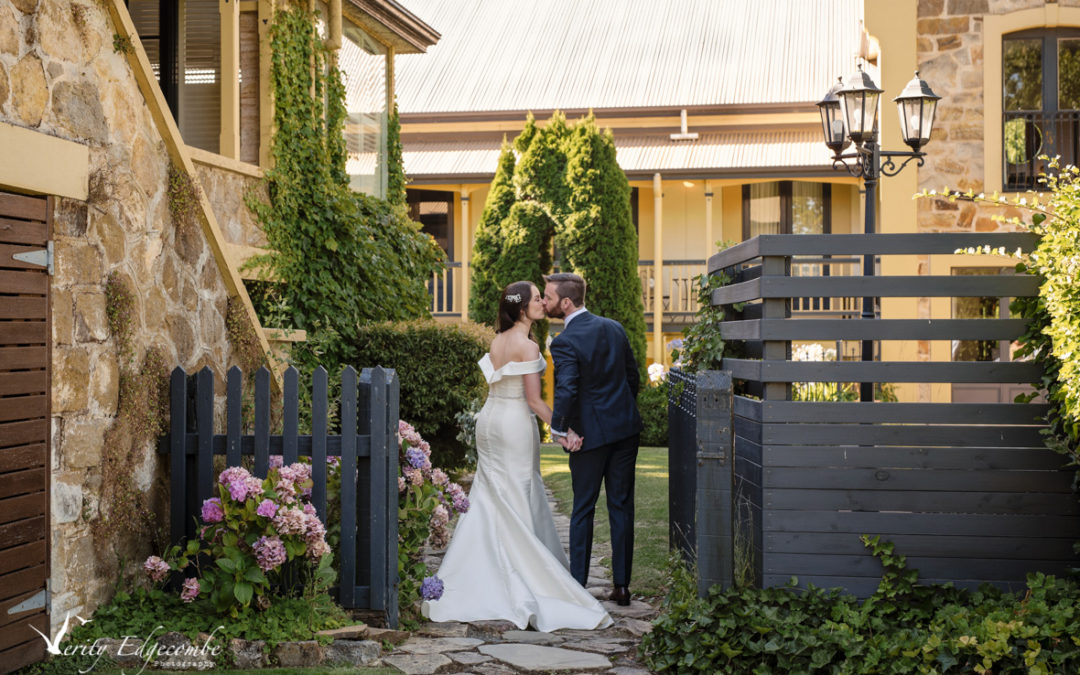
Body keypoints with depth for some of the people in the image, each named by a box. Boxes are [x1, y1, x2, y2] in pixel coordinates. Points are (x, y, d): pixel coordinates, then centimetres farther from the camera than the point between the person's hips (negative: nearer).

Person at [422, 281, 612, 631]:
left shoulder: (497, 341, 8)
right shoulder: (527, 346, -16)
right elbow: (533, 399, -16)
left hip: (490, 419, 8)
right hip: (516, 422, -8)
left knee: (488, 500, 12)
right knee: (518, 504, -1)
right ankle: (523, 585, 4)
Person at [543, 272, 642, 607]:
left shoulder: (565, 342, -16)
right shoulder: (614, 328, 5)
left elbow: (565, 391, -27)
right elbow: (633, 375, 12)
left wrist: (559, 430, -15)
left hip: (590, 433, -5)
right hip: (626, 428, 5)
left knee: (583, 509, 7)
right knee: (622, 507, 9)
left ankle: (577, 585, 11)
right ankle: (621, 585, 12)